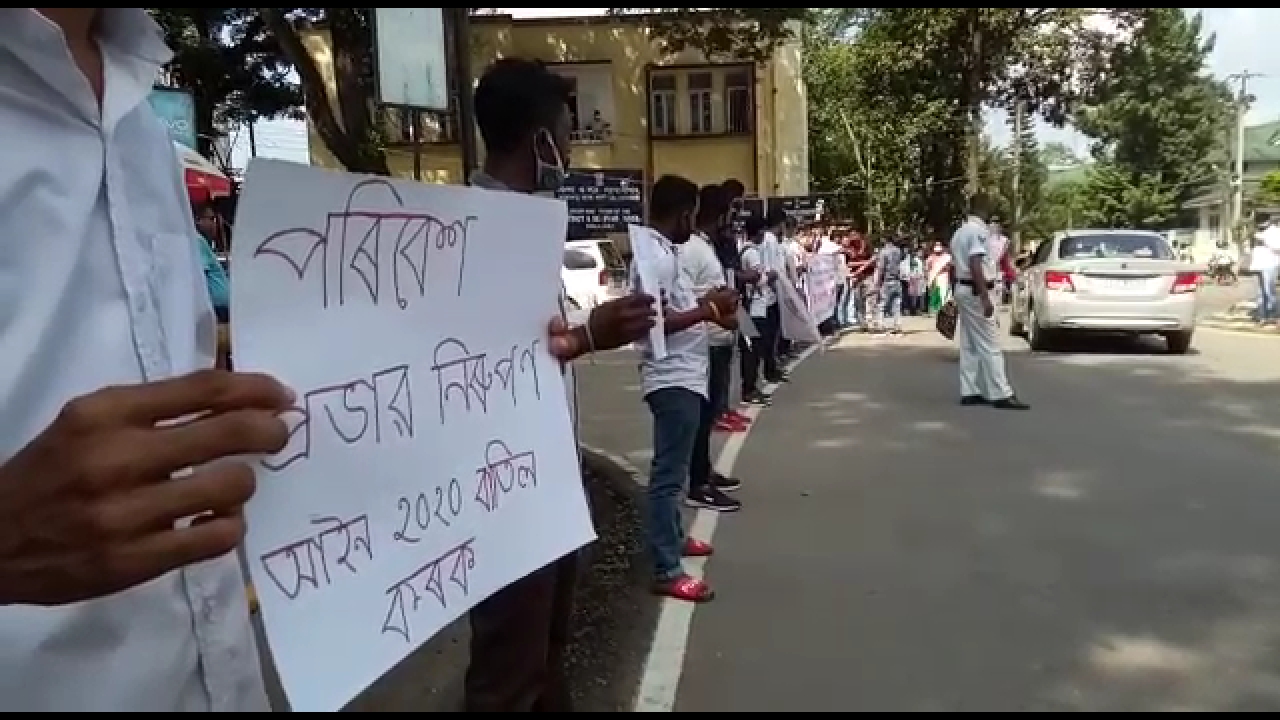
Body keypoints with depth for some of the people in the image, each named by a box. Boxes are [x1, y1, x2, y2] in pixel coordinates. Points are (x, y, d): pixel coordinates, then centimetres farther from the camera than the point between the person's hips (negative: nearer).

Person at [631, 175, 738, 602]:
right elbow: (655, 323, -26)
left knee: (672, 470, 22)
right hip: (673, 379, -11)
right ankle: (667, 572, -1)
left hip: (681, 375, 11)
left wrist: (707, 304, 14)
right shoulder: (657, 257, -19)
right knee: (669, 475, -7)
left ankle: (674, 538, 37)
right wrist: (709, 310, -22)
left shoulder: (663, 251, 14)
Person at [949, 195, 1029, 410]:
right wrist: (985, 298, -25)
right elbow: (975, 265, -22)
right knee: (988, 345, -8)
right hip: (976, 291, -10)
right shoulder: (978, 231, -14)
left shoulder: (960, 232, 15)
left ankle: (969, 392, 12)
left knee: (969, 345, 10)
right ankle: (1001, 394, -6)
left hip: (962, 288, 10)